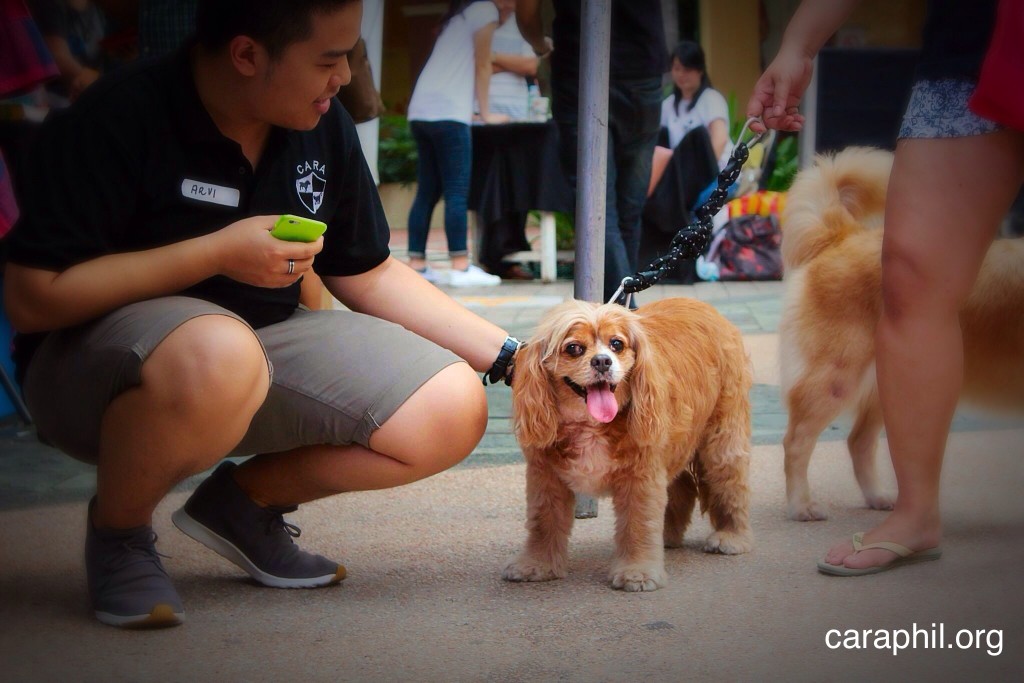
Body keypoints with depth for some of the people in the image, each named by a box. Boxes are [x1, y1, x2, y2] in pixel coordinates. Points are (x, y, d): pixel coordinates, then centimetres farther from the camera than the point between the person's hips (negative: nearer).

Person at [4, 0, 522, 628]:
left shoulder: (324, 129, -1)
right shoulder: (118, 120, -20)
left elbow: (369, 276, 10)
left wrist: (509, 355, 3)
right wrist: (219, 252, -25)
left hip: (266, 342, 6)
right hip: (96, 360, -6)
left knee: (451, 411, -13)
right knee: (218, 354, -42)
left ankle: (244, 501, 9)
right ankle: (119, 530, -10)